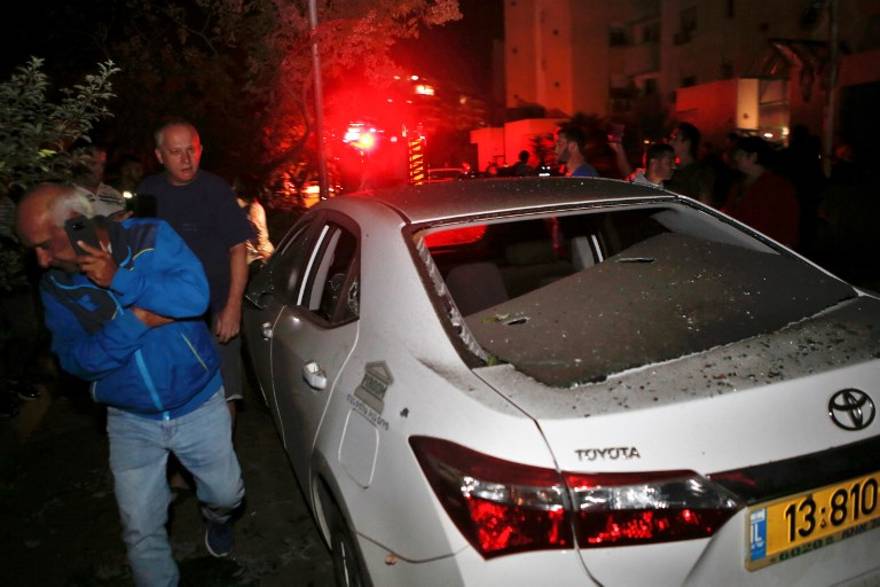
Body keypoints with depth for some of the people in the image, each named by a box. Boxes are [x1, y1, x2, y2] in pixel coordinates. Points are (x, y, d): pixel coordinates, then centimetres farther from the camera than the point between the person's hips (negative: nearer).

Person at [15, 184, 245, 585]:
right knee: (141, 530, 10)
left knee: (225, 493, 16)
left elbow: (195, 294, -29)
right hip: (131, 421, 2)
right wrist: (134, 320, -27)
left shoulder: (150, 238, -15)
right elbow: (75, 361, -13)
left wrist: (118, 280, -34)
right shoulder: (55, 286, -6)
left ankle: (216, 516, 51)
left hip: (199, 406, -2)